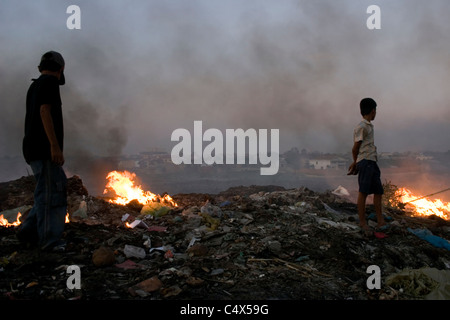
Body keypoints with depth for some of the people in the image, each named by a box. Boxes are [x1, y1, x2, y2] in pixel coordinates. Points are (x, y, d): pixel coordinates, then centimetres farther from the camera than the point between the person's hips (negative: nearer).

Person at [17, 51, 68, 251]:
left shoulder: (34, 86, 23)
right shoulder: (50, 82, -5)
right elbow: (45, 111, -17)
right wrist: (55, 145, -22)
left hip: (33, 148, 10)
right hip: (44, 148, -10)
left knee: (58, 187, 11)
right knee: (49, 192, -8)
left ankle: (29, 231, 12)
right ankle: (49, 240, -6)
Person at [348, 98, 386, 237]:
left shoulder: (369, 126, 20)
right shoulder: (362, 127, -10)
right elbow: (355, 148, -7)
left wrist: (356, 163, 16)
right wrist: (356, 163, 7)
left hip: (372, 162, 10)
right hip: (365, 161, -9)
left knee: (378, 191, 8)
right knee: (363, 192, -7)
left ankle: (380, 221, 12)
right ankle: (362, 222, -4)